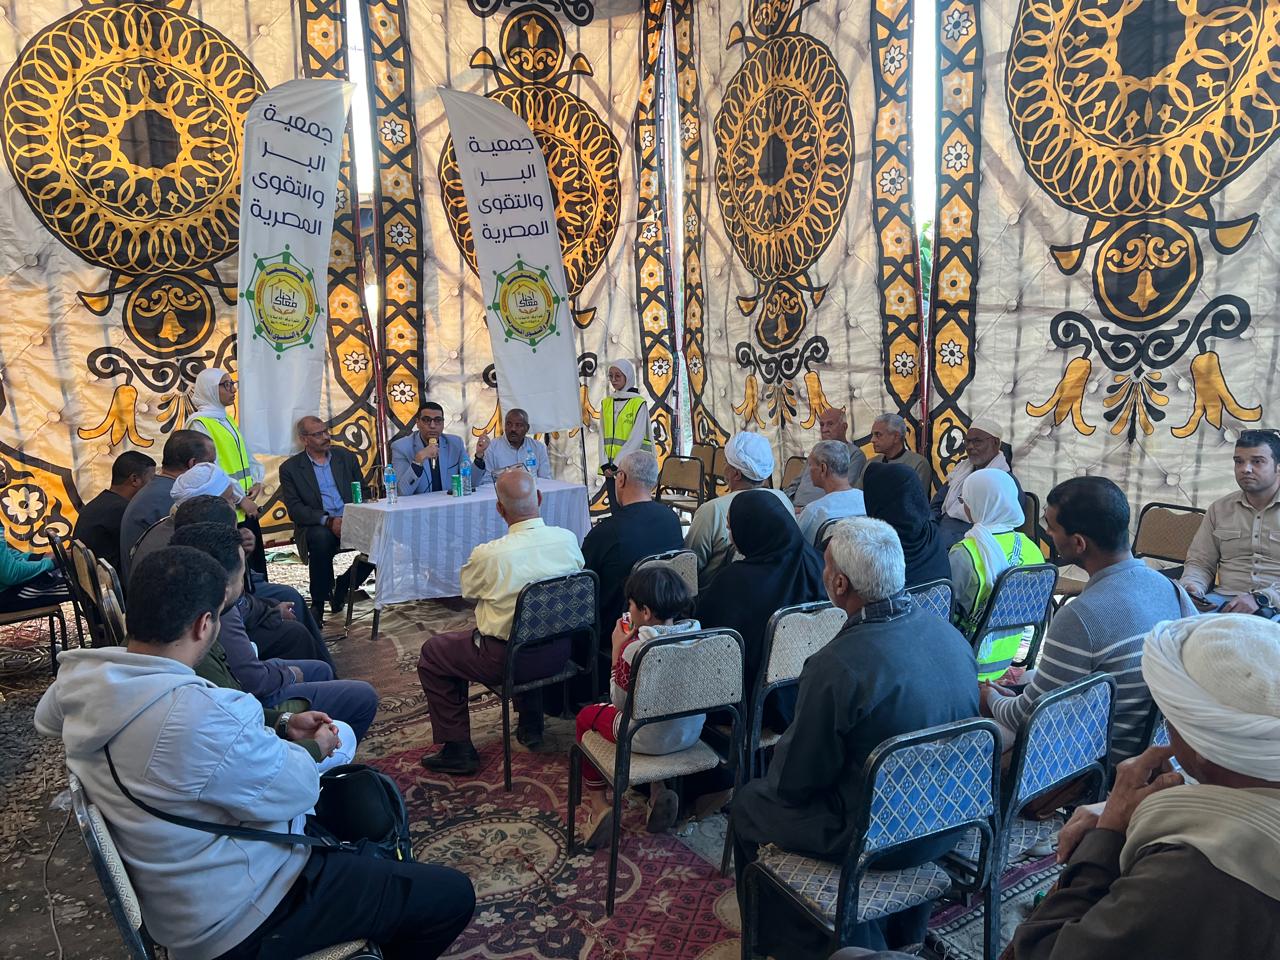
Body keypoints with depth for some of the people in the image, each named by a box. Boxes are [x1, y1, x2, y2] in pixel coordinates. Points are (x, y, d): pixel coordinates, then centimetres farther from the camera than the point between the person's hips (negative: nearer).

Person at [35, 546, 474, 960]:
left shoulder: (83, 676, -10)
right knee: (452, 895, -2)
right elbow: (297, 790, -23)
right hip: (233, 915, -10)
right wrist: (310, 750, 3)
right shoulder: (199, 715, -37)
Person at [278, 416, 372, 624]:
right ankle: (318, 602, -17)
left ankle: (343, 585, 0)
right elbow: (295, 510, -5)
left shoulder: (346, 457, 13)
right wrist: (328, 521, -21)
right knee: (321, 538, -37)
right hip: (317, 525, -3)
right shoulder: (290, 468, 4)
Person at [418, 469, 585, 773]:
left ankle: (458, 749, 19)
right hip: (559, 652, 5)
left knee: (432, 653, 17)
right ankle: (531, 725, 44)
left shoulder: (488, 555, -24)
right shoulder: (568, 539, -12)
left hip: (507, 659, -5)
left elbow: (468, 590, -3)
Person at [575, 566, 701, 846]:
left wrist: (617, 650, -8)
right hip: (691, 733, 5)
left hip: (649, 739, -5)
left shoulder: (635, 650, -27)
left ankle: (598, 804, 19)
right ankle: (658, 791, 23)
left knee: (587, 715, 20)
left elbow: (620, 702, -12)